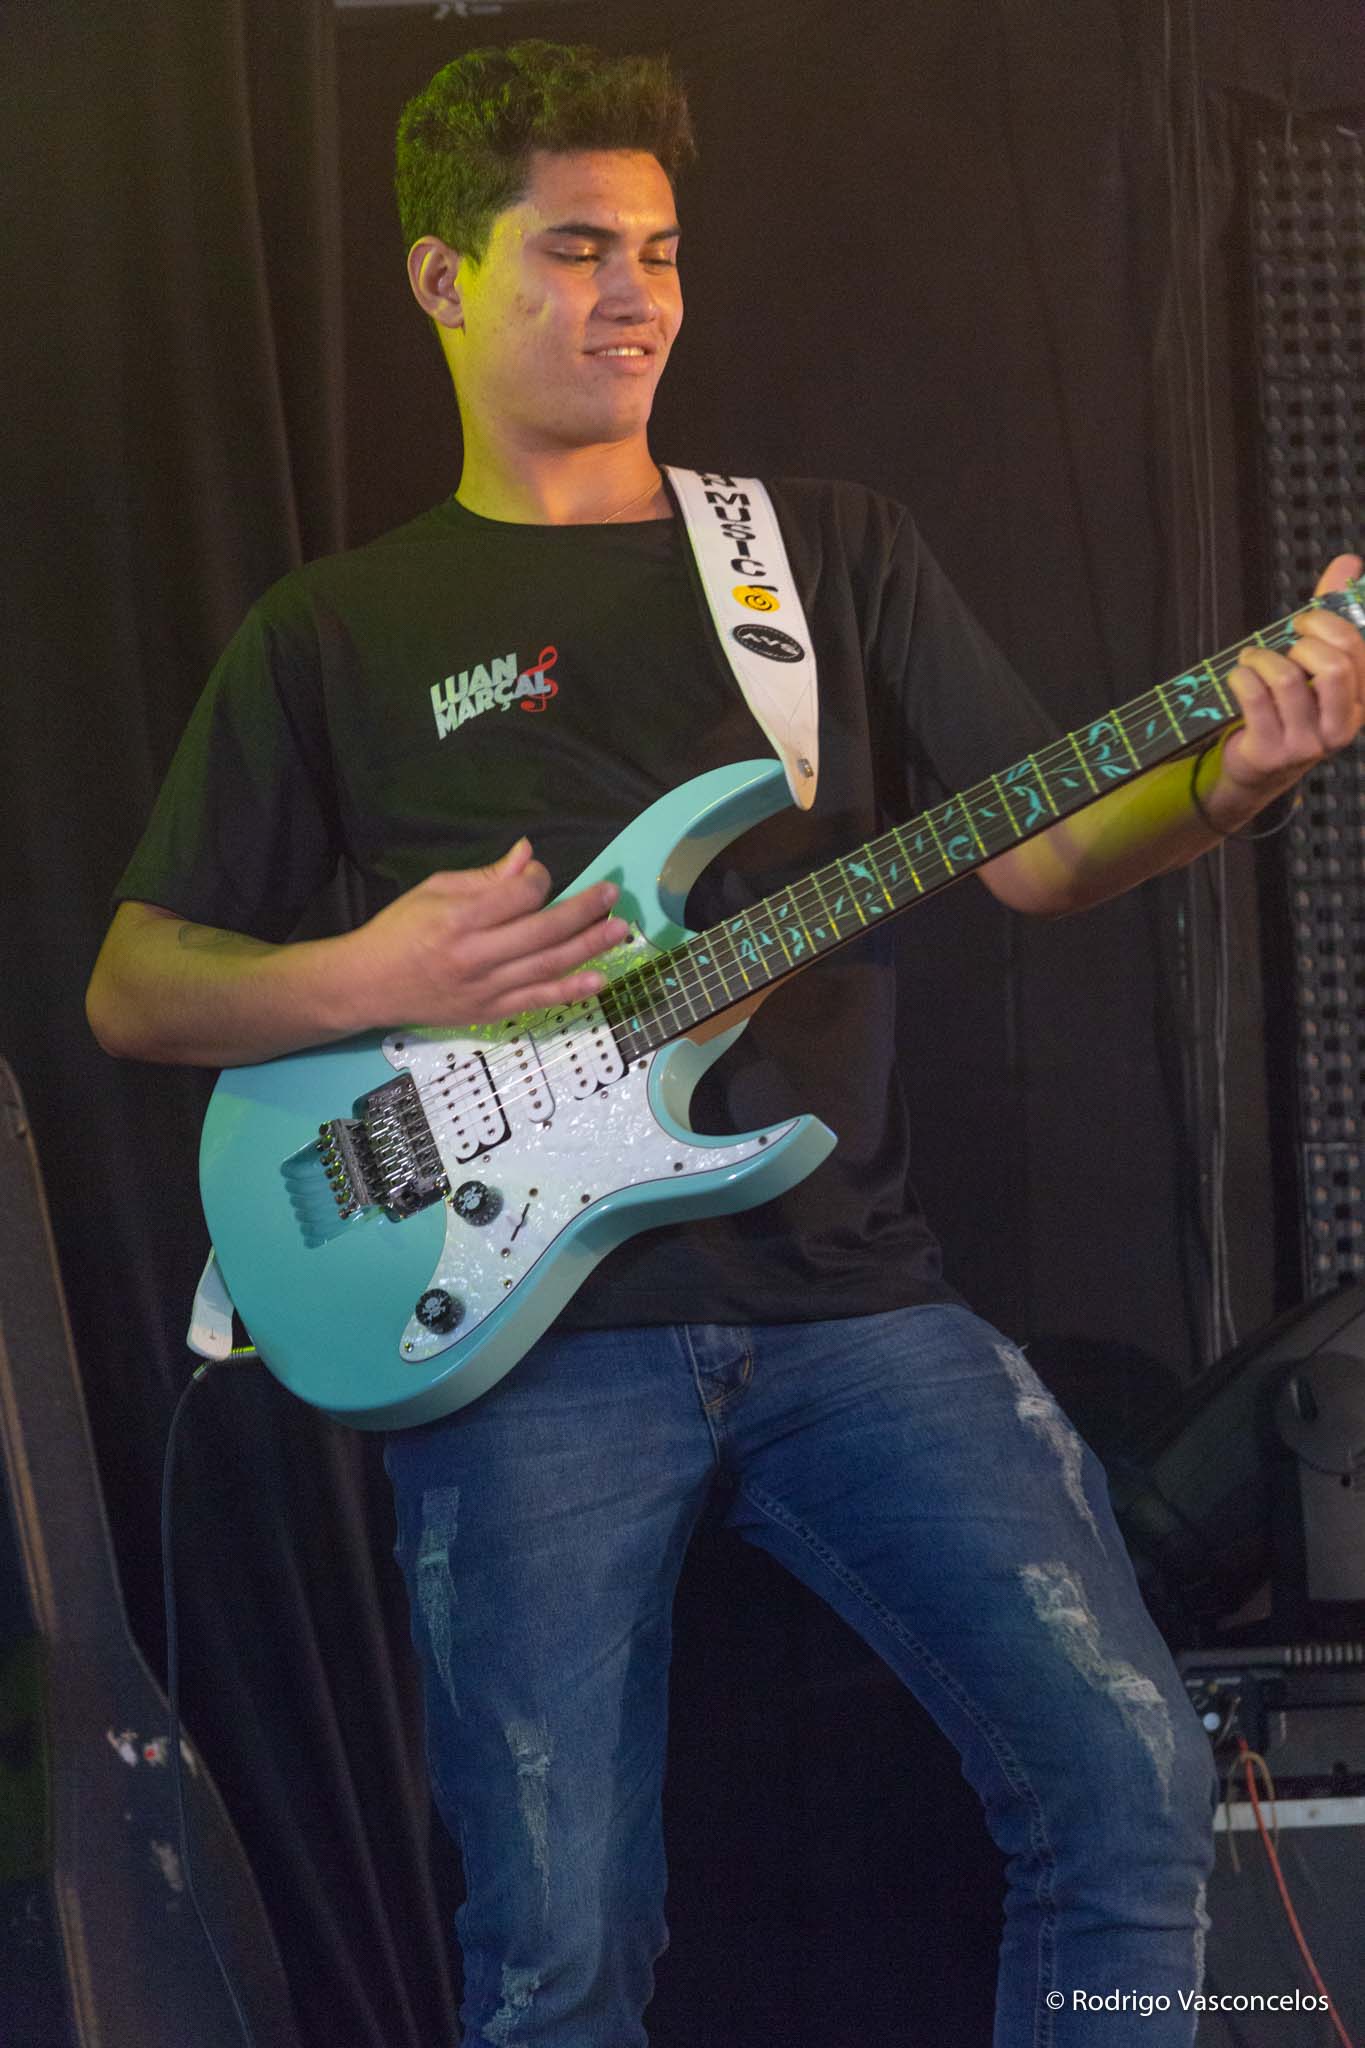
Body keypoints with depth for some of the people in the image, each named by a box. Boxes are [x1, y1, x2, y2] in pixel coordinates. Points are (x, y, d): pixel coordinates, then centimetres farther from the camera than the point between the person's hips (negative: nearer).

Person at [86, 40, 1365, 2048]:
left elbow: (1039, 851, 9)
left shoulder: (835, 550, 16)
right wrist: (365, 980, -9)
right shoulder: (337, 635, 11)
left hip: (848, 1289, 2)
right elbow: (132, 984, 11)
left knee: (1127, 1774, -13)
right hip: (527, 1332, -2)